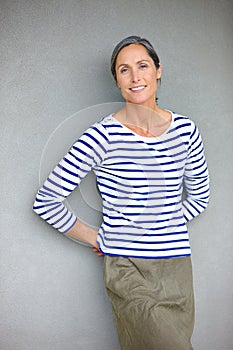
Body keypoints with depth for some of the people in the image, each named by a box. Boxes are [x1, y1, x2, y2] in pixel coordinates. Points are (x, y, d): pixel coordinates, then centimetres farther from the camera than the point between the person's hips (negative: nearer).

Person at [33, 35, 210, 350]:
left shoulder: (185, 130, 2)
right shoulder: (102, 137, -12)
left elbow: (199, 196, 16)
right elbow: (46, 201, -8)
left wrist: (163, 229, 5)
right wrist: (96, 239, -2)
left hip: (177, 267, 5)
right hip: (127, 269, -4)